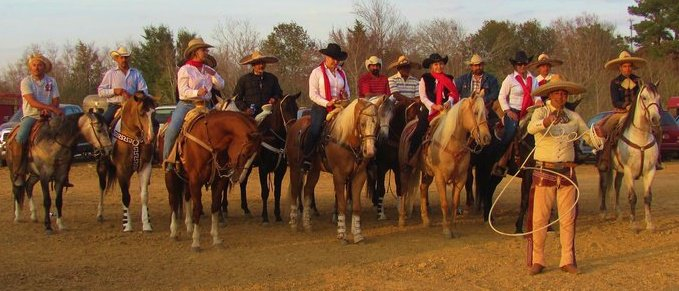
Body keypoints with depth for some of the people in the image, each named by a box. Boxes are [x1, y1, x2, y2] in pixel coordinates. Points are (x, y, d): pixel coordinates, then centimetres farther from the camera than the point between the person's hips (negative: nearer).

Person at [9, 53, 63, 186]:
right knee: (20, 139, -29)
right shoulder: (26, 82, -3)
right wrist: (52, 108, -28)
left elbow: (56, 101, 5)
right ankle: (18, 174, -18)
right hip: (30, 116, -3)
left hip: (47, 116, 3)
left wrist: (47, 110, -18)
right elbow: (32, 102, -16)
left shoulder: (51, 81, 8)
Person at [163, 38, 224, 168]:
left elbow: (220, 86, 12)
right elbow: (183, 91, -10)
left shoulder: (208, 70, 14)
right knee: (172, 130, -21)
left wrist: (214, 74, -3)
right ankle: (167, 161, -12)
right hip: (186, 104, -4)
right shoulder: (185, 70, -1)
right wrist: (197, 92, -26)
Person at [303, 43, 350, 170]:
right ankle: (306, 159, -17)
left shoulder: (341, 73, 16)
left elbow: (347, 92, 24)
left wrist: (345, 95, -2)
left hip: (339, 108, 5)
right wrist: (327, 103, -17)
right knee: (314, 131, -23)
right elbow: (313, 94, -6)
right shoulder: (317, 72, 1)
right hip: (321, 108, -4)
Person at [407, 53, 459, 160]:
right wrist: (434, 106, -18)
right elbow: (423, 97, -2)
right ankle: (411, 156, -6)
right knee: (420, 131, -14)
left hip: (445, 110, 2)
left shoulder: (449, 79, 12)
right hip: (429, 110, -2)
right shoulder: (425, 78, 5)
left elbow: (453, 94, 1)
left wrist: (449, 102, -21)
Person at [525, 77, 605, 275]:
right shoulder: (541, 113, -1)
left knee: (568, 219, 7)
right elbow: (531, 128, -23)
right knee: (539, 219, 0)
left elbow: (589, 138, 10)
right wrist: (545, 122, -44)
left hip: (567, 173, 3)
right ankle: (536, 261, 9)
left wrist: (598, 135, -13)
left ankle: (568, 261, 16)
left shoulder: (574, 117, 10)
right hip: (544, 172, -3)